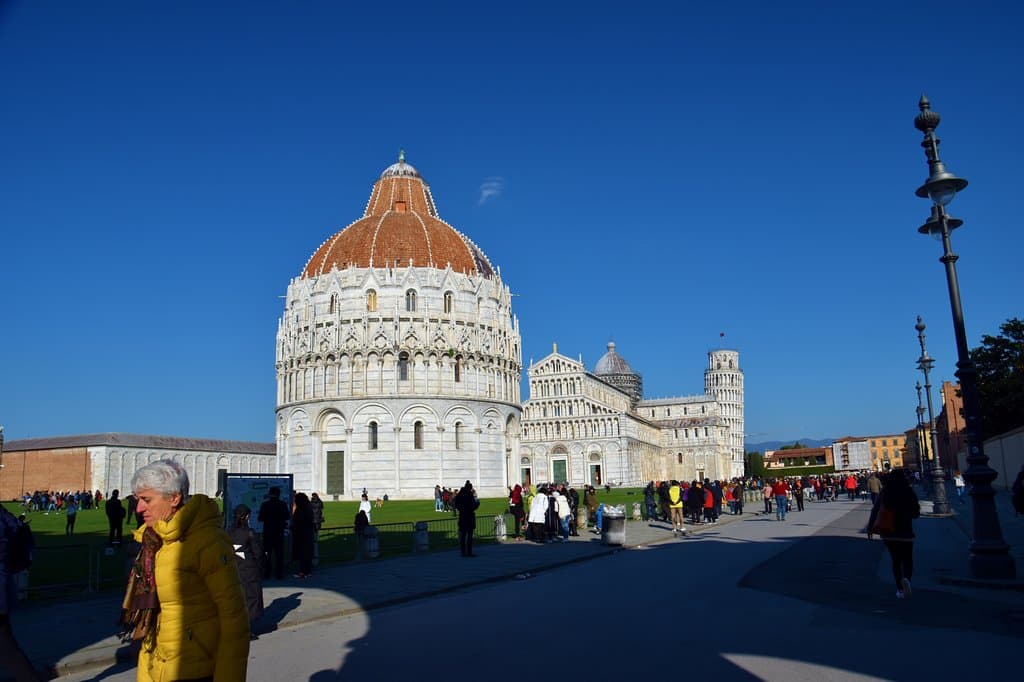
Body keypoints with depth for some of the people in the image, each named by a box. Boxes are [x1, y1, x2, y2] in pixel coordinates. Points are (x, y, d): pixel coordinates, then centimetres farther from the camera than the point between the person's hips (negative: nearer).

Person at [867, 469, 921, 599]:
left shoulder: (884, 493, -3)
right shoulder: (909, 493, -7)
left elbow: (875, 510, -3)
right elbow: (916, 514, 1)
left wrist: (870, 527, 5)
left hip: (888, 533, 2)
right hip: (905, 533, -2)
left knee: (896, 560, 14)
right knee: (907, 560, 9)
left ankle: (900, 589, 12)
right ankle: (906, 578, -20)